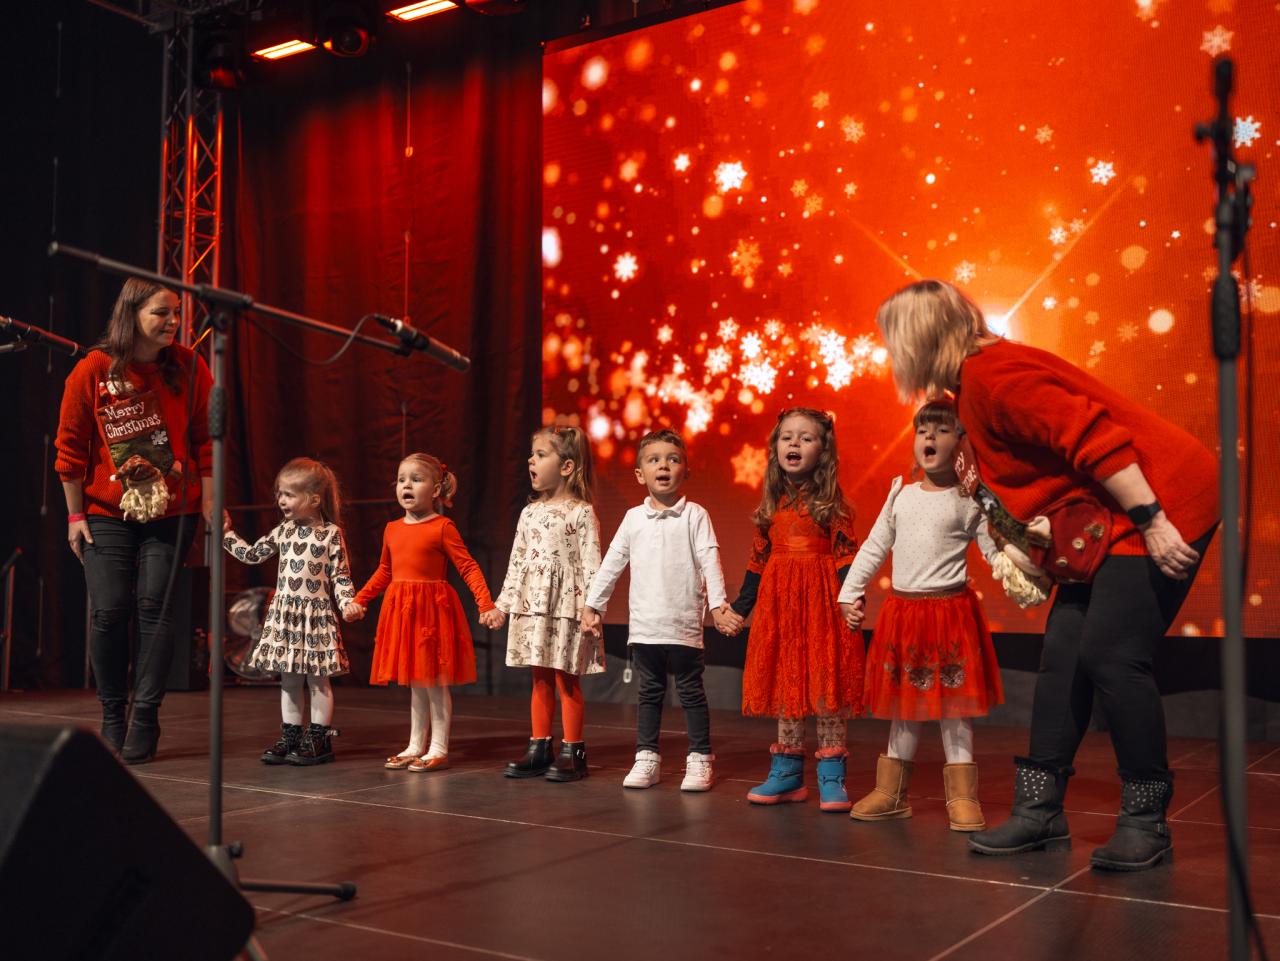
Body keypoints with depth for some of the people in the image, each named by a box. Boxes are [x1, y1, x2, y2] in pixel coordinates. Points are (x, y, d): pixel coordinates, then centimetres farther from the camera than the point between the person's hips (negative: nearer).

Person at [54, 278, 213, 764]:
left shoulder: (187, 368, -3)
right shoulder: (91, 371, -6)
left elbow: (204, 439, 2)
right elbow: (71, 446, 0)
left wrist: (209, 501, -2)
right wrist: (75, 514, 0)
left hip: (171, 509, 0)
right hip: (107, 513, 0)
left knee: (155, 607, -4)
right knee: (108, 612, -2)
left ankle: (145, 716, 6)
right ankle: (112, 718, 16)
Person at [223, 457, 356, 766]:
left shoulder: (331, 534, -7)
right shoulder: (283, 531, 8)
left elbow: (341, 575, -6)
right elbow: (252, 554, 18)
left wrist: (348, 602, -20)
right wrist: (227, 533, 16)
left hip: (316, 613, -5)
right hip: (284, 612, 6)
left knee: (318, 680, 2)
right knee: (288, 680, 11)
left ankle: (318, 739, 9)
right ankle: (290, 737, 19)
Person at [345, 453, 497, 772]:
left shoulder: (442, 527, -9)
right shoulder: (392, 529, 9)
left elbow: (468, 567, -12)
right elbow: (384, 571, 22)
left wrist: (486, 605, -21)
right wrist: (359, 600, 21)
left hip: (432, 608, -6)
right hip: (401, 610, 6)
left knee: (434, 682, 0)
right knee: (414, 682, 15)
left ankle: (439, 749, 10)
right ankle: (415, 746, 24)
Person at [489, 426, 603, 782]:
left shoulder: (581, 512, -7)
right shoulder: (530, 511, 12)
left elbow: (591, 564, -11)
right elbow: (517, 561, 16)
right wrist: (504, 603, 14)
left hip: (567, 606, -6)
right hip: (532, 605, 6)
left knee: (566, 682, -1)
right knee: (540, 680, 11)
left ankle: (572, 752, 7)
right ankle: (539, 749, 18)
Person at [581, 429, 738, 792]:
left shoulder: (695, 515, -1)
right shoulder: (633, 518, 8)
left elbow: (710, 561, -8)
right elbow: (611, 564, 11)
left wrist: (718, 603, -19)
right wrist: (592, 605, 10)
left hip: (684, 626, -3)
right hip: (644, 626, 3)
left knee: (691, 692, 6)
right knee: (649, 693, 11)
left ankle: (700, 759, 14)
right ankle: (647, 757, 18)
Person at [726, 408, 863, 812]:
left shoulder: (830, 504, -2)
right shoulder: (771, 505, 11)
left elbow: (845, 557, -7)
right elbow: (758, 561, 16)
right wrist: (740, 606, 16)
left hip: (821, 600, -4)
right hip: (778, 604, 5)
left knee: (828, 688, -3)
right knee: (784, 686, 10)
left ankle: (831, 777, 6)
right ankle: (787, 773, 20)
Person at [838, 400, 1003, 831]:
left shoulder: (969, 500, -1)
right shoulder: (901, 494, 10)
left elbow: (996, 550, -4)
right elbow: (874, 547, 14)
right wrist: (850, 593, 11)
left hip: (950, 610, -4)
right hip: (901, 610, 4)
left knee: (953, 704, 1)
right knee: (902, 702, 11)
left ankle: (962, 796, 11)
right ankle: (891, 792, 20)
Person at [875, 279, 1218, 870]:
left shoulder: (992, 375, -20)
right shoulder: (975, 383, 11)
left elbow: (1092, 435, -27)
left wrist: (1152, 522, -26)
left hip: (1158, 502, -10)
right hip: (1110, 521, 10)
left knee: (1111, 656, -13)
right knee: (1064, 654, 5)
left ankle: (1146, 821, 1)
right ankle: (1040, 810, 10)